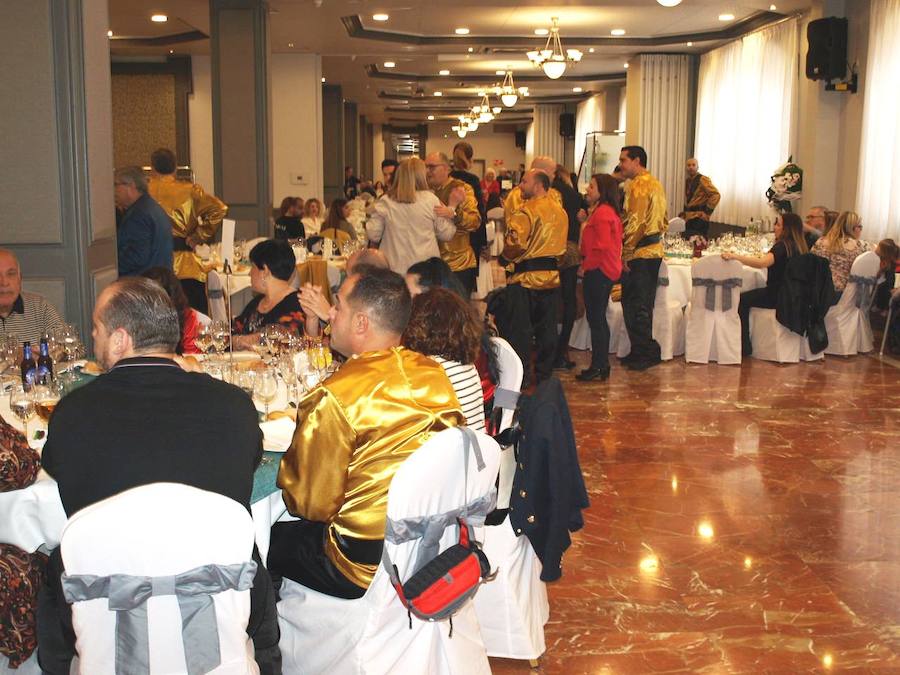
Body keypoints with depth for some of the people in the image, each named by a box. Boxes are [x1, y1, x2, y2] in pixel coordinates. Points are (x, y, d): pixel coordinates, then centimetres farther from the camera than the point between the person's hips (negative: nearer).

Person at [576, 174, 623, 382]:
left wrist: (587, 264, -13)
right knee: (599, 319, 16)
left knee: (596, 320, -4)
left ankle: (598, 367, 1)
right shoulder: (611, 211, 15)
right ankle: (602, 365, 22)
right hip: (607, 271, 11)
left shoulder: (601, 212, -17)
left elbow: (602, 246, -23)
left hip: (598, 271, -11)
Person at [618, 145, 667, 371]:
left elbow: (635, 222, -20)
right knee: (643, 306, 14)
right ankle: (642, 351, 19)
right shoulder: (656, 184, 17)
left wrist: (625, 253, -17)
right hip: (655, 250, 10)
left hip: (639, 253, -10)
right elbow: (663, 221, 22)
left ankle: (647, 353, 0)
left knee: (634, 306, -4)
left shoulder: (638, 185, -13)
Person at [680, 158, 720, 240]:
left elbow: (716, 195, -16)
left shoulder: (702, 180, -9)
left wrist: (707, 212, -16)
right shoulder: (687, 181, 15)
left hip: (699, 219, -8)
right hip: (688, 219, 8)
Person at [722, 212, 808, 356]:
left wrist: (735, 257, -41)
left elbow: (762, 263, -35)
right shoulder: (799, 246, 10)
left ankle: (744, 347, 0)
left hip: (778, 296, -10)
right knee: (747, 297, 22)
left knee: (741, 300, -3)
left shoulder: (782, 246, -18)